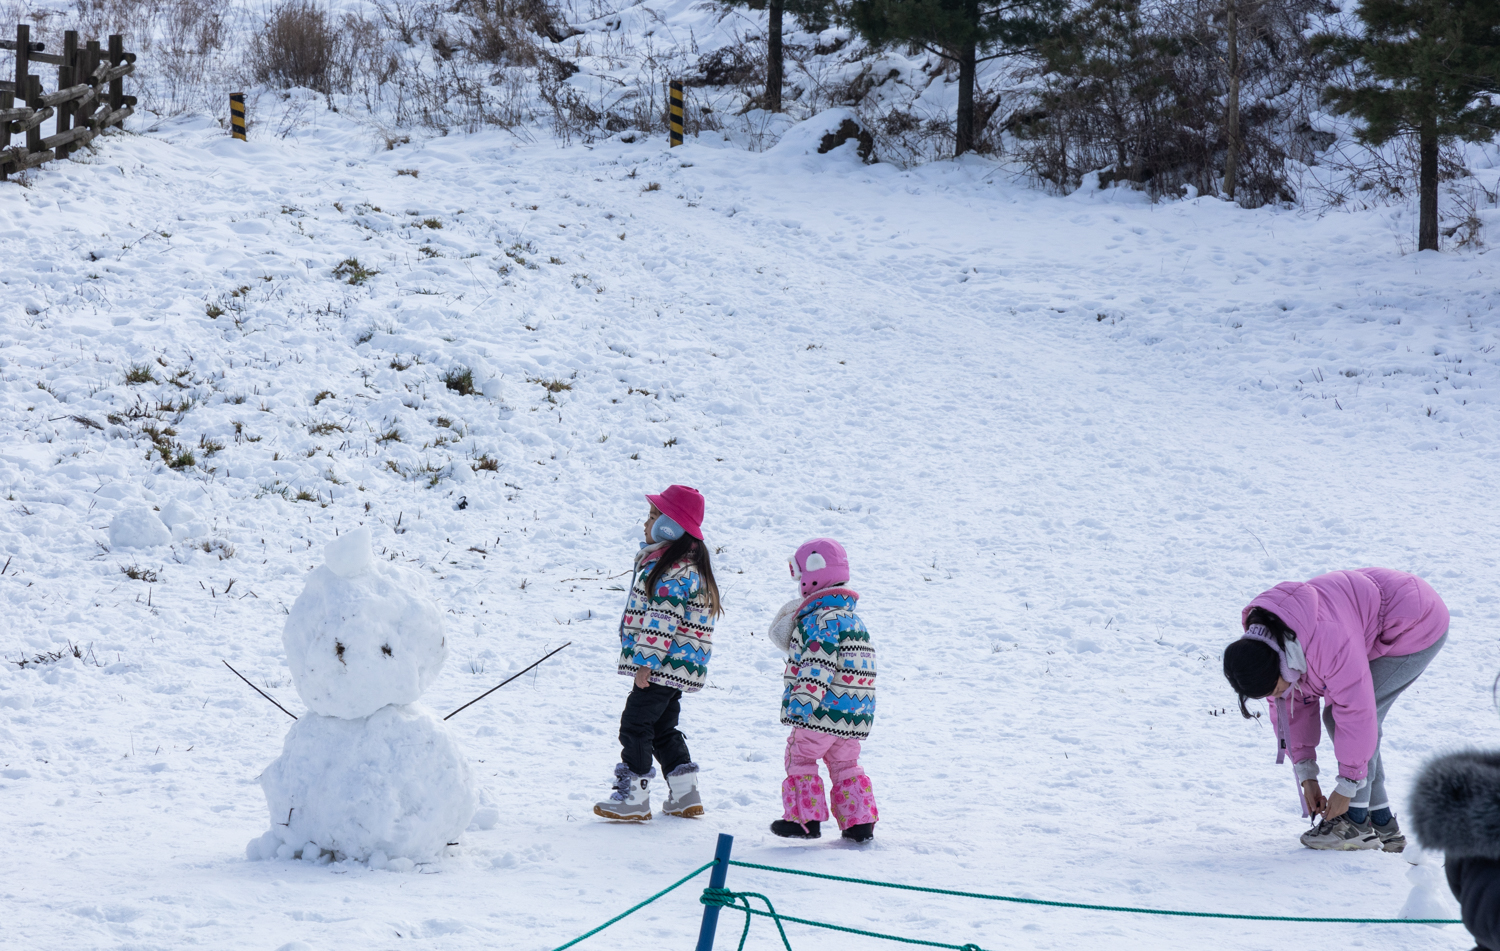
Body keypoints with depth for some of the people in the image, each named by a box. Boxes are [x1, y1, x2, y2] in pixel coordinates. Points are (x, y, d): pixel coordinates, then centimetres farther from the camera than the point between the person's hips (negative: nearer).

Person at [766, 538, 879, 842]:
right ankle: (860, 821, 12)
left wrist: (803, 701, -26)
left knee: (800, 759, 4)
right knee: (844, 765, 17)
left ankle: (806, 819, 1)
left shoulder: (821, 618, -14)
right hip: (854, 717, 9)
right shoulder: (852, 618, 17)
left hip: (821, 713, -9)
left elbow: (818, 665, -23)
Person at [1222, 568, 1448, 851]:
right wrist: (1306, 775, -3)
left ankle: (1355, 823, -10)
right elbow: (1291, 708, 1)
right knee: (1337, 718, 4)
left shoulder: (1327, 640, -39)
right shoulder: (1262, 642, -10)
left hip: (1418, 625, -9)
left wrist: (1346, 786, -23)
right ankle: (1383, 826, 11)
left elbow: (1356, 708, -32)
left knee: (1355, 717, -17)